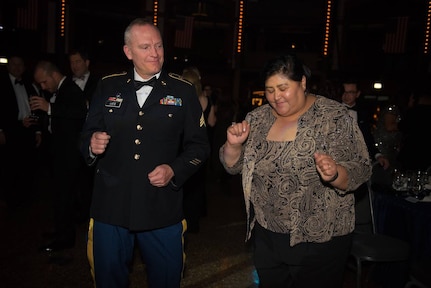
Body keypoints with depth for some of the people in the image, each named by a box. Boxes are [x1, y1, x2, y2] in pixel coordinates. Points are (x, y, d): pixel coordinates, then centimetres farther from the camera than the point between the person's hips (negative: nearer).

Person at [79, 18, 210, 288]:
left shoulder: (183, 91, 0)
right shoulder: (108, 87, 5)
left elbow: (199, 144, 1)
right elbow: (88, 135, 11)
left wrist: (174, 170, -14)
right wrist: (92, 145, -12)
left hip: (163, 211, -1)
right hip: (111, 207, 2)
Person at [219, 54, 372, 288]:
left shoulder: (334, 117, -11)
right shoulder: (257, 118, 1)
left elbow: (360, 171, -11)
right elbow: (233, 166, 6)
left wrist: (334, 173, -31)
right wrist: (234, 143, -15)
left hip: (318, 241, -3)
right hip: (266, 237, 4)